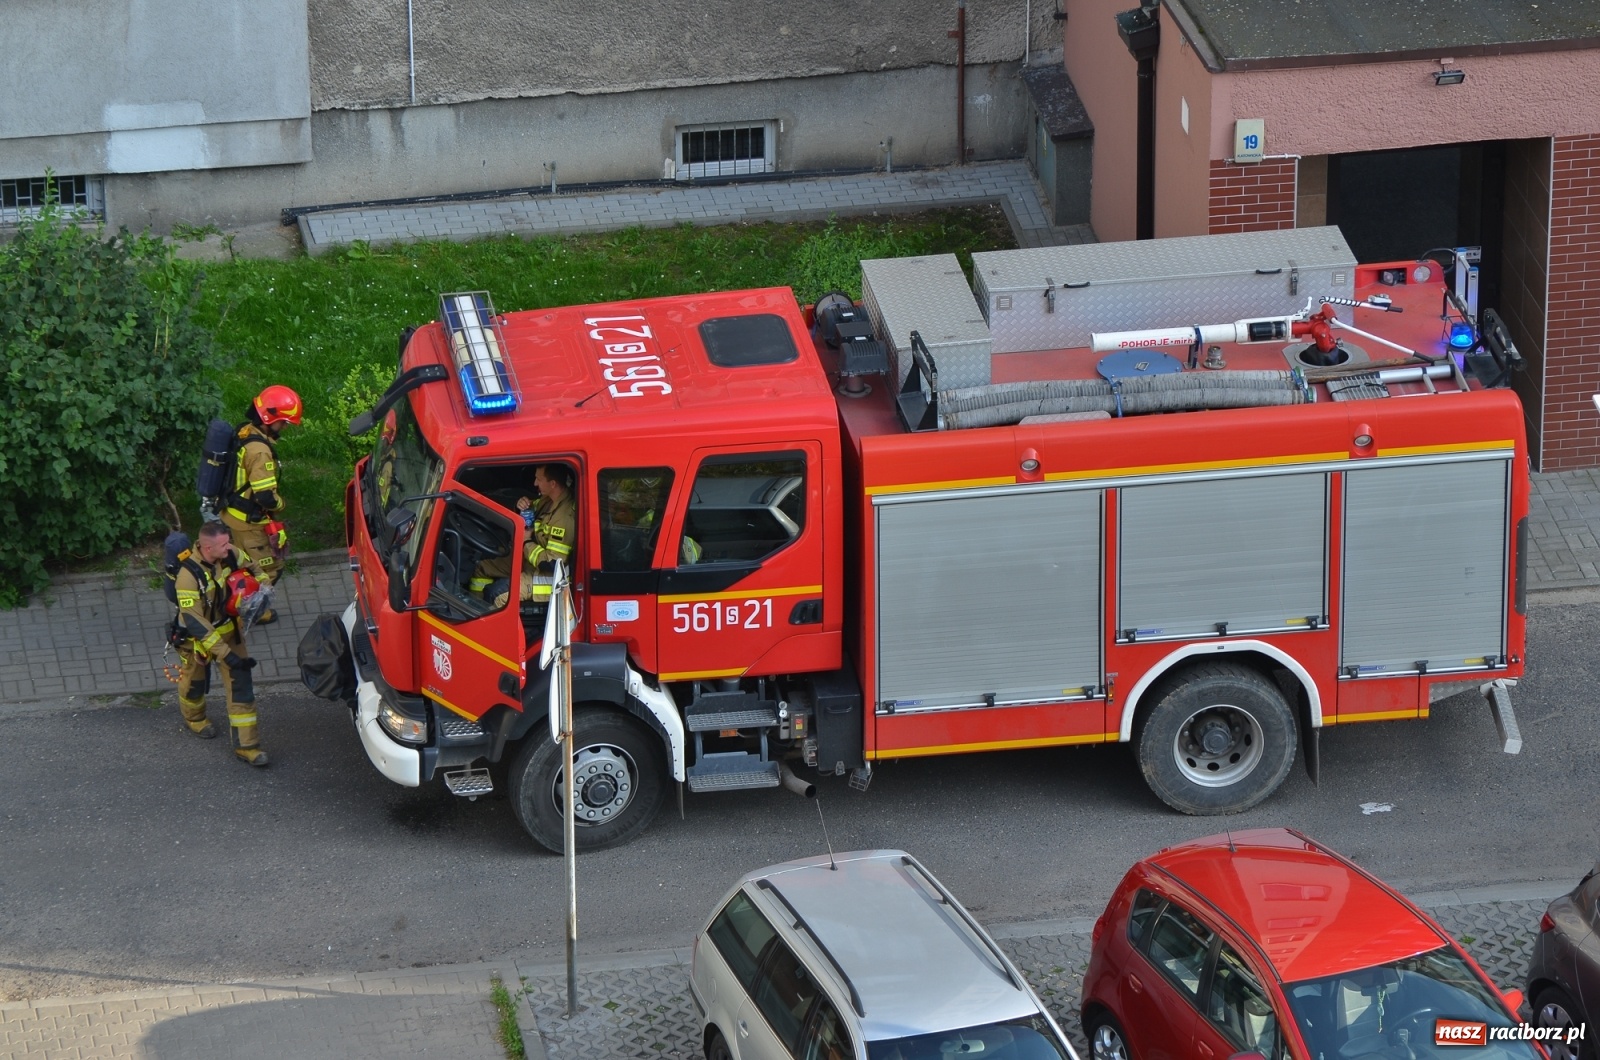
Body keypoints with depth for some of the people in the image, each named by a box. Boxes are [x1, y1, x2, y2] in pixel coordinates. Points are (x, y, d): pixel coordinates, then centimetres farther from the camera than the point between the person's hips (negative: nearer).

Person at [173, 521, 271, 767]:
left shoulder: (230, 555, -18)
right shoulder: (188, 575, -36)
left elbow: (254, 569, 7)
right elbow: (195, 622, -35)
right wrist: (225, 654, -37)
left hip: (228, 627, 4)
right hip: (197, 634, -4)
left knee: (241, 682, -2)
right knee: (195, 682, 20)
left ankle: (246, 745, 4)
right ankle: (194, 719, 54)